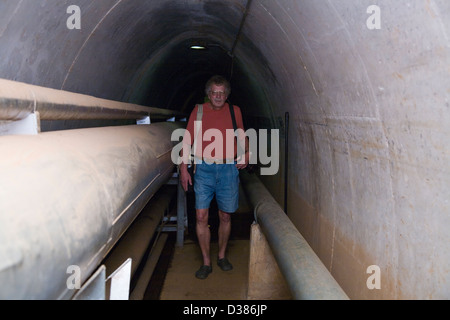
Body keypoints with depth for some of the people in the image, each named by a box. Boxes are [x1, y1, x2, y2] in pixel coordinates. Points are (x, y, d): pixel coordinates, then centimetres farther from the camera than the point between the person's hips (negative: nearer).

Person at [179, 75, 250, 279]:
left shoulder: (234, 111, 7)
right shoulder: (198, 111, 4)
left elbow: (242, 136, 19)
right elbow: (188, 141, 5)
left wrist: (246, 154, 1)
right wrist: (183, 168, -1)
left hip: (228, 169, 1)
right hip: (204, 169, -1)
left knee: (225, 216, 8)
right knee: (201, 216, -3)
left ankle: (222, 256, 28)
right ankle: (206, 262, 11)